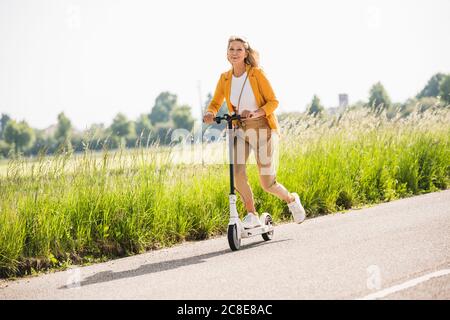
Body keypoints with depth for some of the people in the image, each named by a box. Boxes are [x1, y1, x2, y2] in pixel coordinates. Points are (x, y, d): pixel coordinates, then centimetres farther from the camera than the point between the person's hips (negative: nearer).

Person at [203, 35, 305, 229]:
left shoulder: (256, 74, -10)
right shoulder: (225, 78, 2)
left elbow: (273, 101, -9)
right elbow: (215, 103, 7)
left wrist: (256, 113, -28)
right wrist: (210, 113, -17)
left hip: (261, 127, -4)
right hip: (239, 129, 4)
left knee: (267, 183, -3)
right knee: (237, 173, -21)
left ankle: (292, 200, 29)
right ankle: (252, 215, -4)